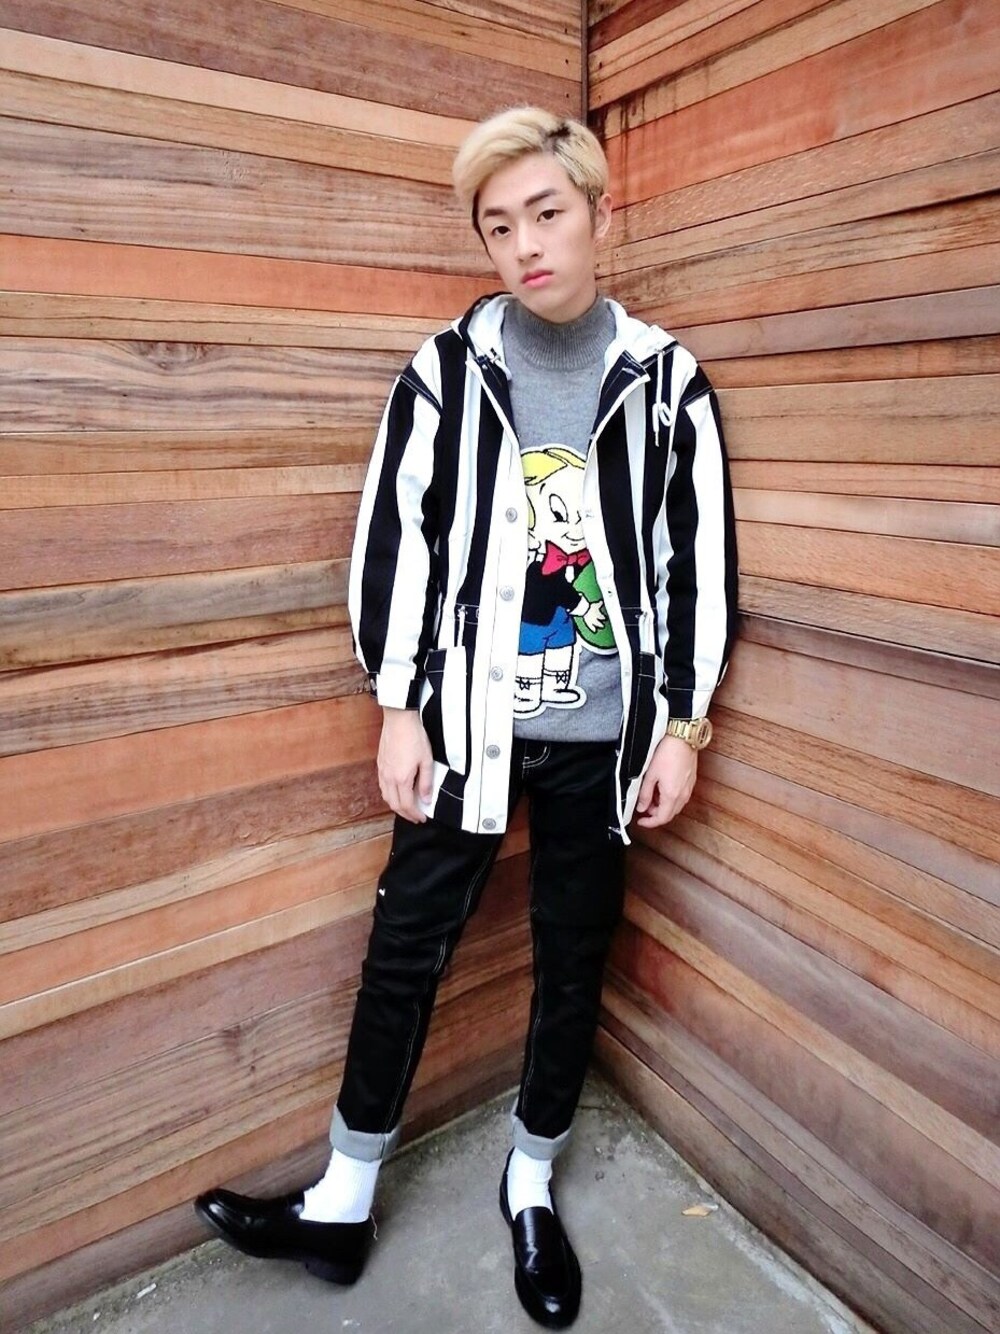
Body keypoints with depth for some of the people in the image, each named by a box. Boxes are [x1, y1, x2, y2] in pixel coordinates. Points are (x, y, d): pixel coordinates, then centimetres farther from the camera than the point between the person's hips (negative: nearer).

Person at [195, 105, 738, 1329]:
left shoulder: (666, 380, 1)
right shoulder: (447, 369, 0)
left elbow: (700, 562, 2)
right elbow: (394, 540, 0)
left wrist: (681, 725, -1)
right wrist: (397, 709, -4)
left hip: (601, 734, 1)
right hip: (465, 719, 0)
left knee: (573, 963, 13)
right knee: (403, 953, 8)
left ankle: (530, 1187, 39)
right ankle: (342, 1207, 31)